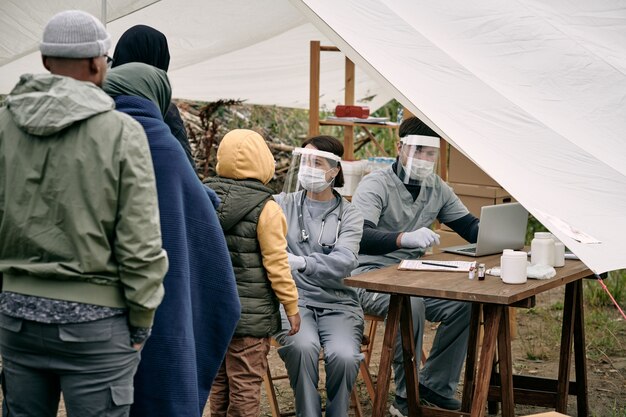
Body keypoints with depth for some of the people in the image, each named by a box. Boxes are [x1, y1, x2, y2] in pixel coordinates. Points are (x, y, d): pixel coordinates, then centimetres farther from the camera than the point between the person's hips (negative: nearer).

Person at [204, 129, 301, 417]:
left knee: (219, 382, 15)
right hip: (250, 314, -6)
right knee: (245, 385, 0)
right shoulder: (265, 208, -14)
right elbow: (276, 263, -13)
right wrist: (292, 307, -4)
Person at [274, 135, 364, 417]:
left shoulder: (349, 216, 6)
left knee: (343, 355, -27)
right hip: (293, 299, 0)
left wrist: (301, 262, -31)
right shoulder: (283, 205, 9)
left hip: (337, 302, 0)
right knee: (303, 346, -32)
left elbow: (344, 261, -13)